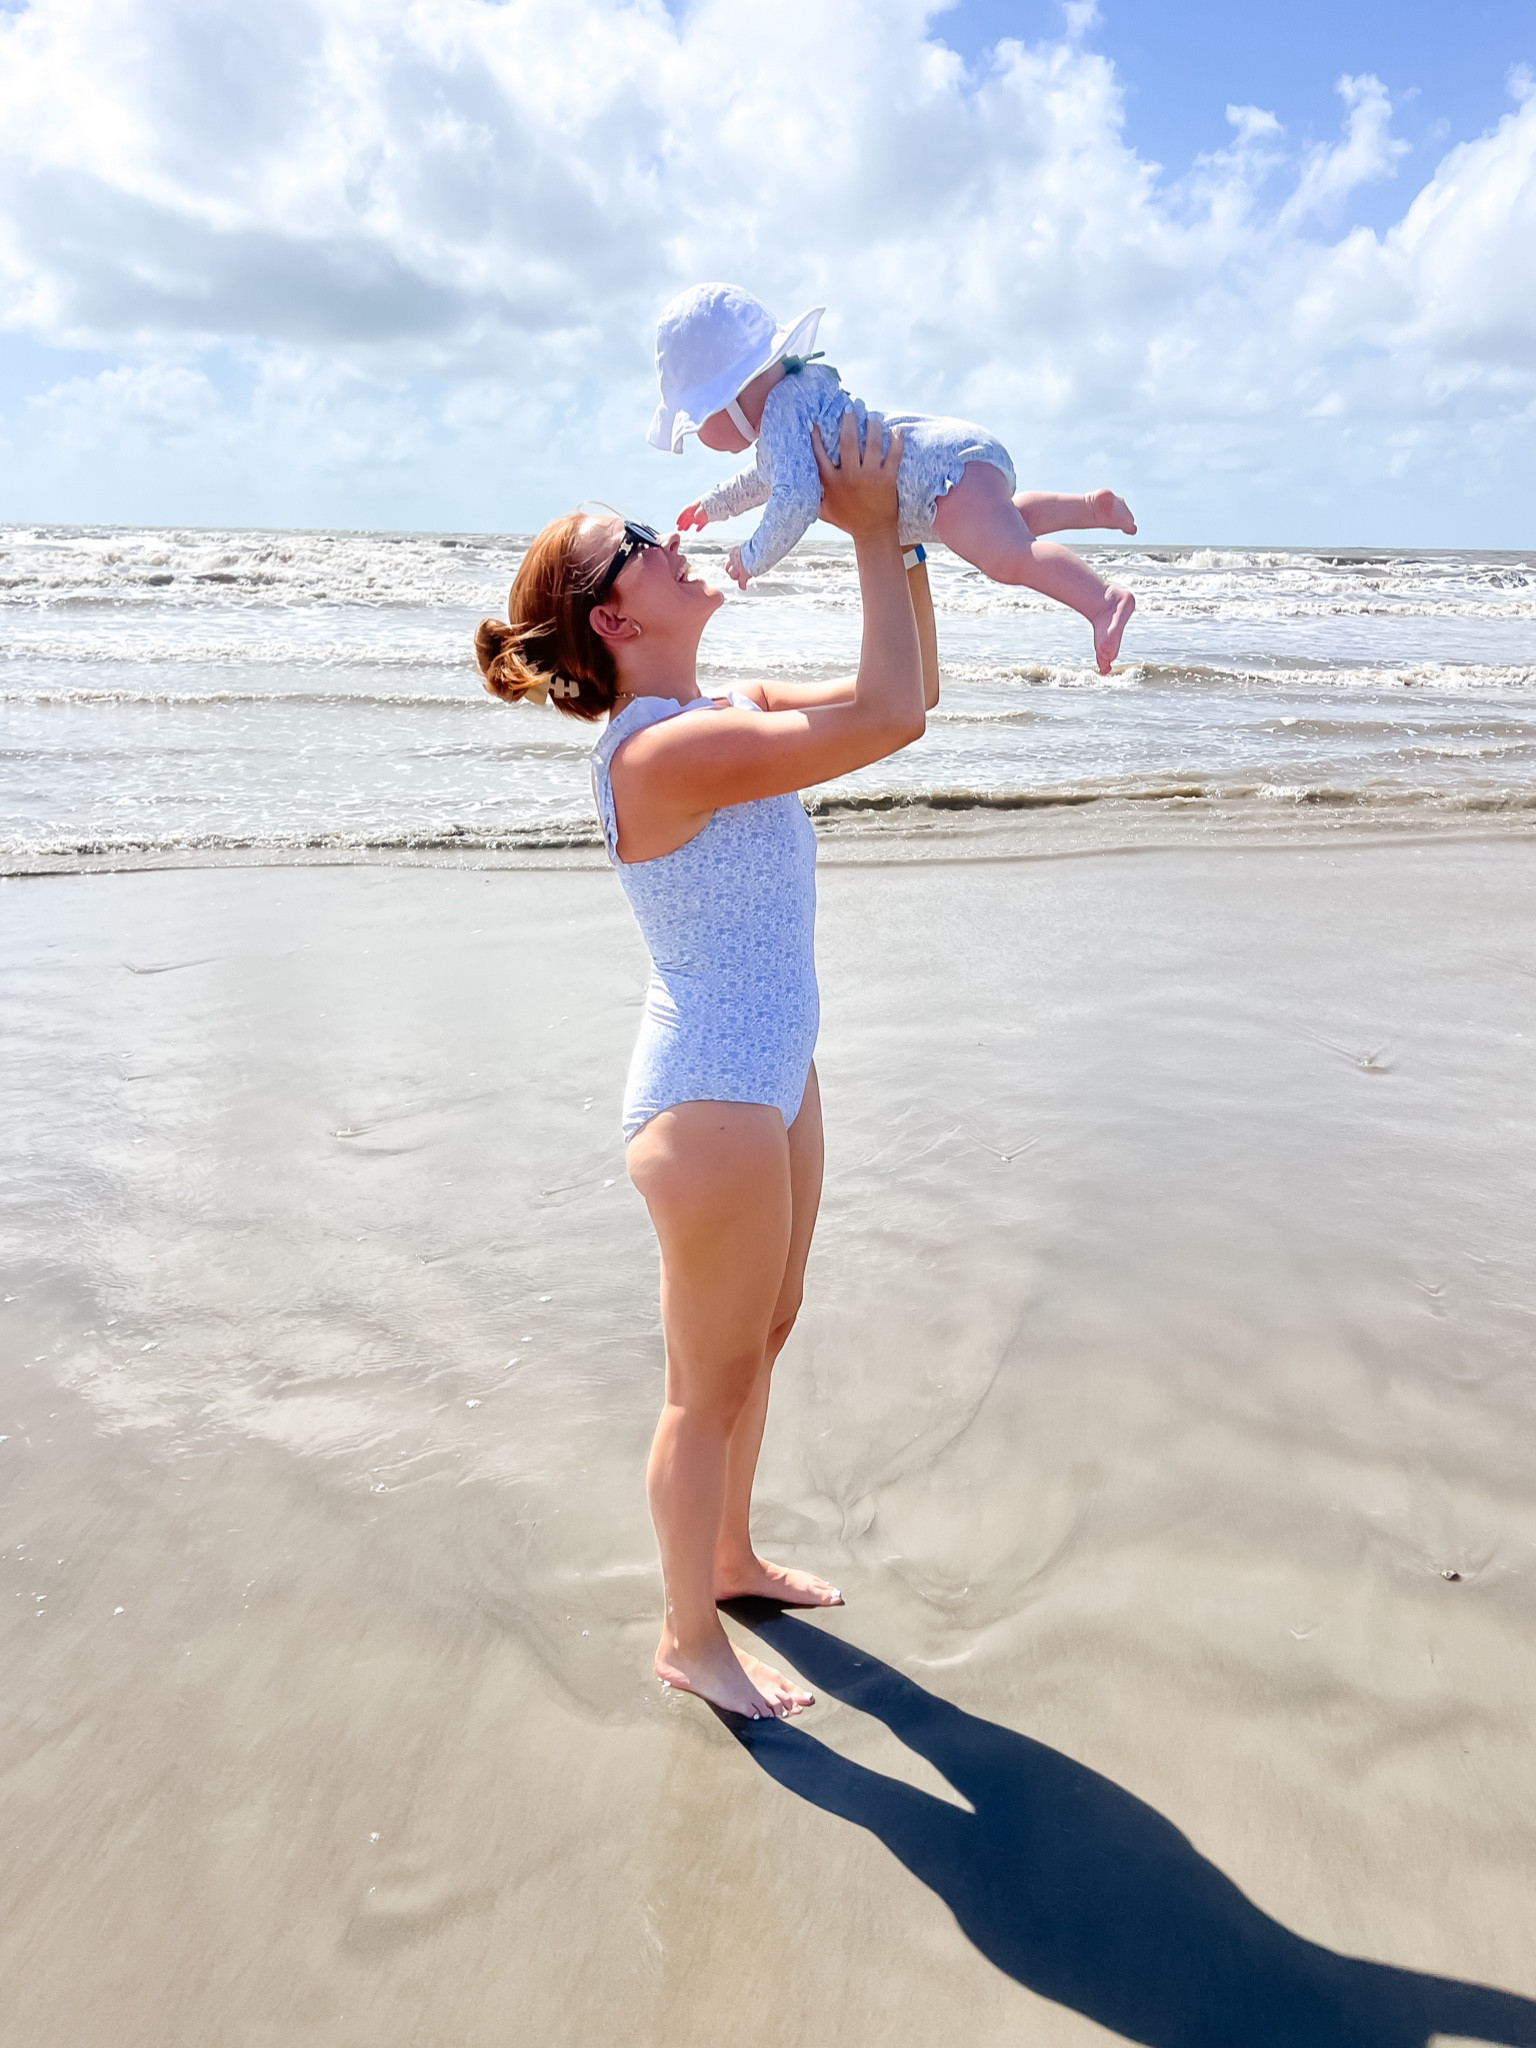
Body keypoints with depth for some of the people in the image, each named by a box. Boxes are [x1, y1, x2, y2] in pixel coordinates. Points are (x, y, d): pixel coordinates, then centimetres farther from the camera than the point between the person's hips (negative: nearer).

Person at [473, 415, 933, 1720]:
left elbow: (908, 696, 9)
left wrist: (896, 537, 0)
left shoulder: (728, 716, 5)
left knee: (766, 1333, 24)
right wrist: (870, 536, -20)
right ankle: (690, 1639, 30)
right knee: (711, 1386, 7)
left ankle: (731, 1558, 46)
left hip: (775, 1075, 10)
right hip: (709, 1101, -10)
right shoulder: (662, 753, -25)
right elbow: (889, 718, -30)